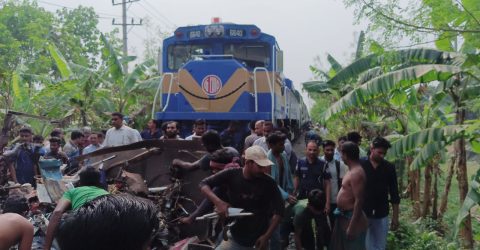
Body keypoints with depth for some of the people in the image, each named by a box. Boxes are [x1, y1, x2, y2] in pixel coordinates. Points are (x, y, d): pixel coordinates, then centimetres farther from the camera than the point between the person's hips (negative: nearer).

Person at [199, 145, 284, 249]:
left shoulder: (268, 183, -11)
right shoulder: (231, 175, -9)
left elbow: (279, 210, -6)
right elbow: (204, 184, -8)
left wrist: (266, 236, -14)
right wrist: (218, 202, -25)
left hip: (258, 240, -1)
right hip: (234, 238, 1)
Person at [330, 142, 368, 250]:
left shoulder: (356, 173, -23)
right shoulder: (352, 170, 10)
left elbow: (359, 201, -27)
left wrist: (352, 227, -27)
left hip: (352, 218, -10)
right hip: (344, 217, 10)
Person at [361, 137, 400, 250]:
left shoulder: (389, 167, 0)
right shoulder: (361, 165, -5)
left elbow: (394, 194, 3)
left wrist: (395, 216, 2)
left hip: (381, 215, 1)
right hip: (363, 214, -1)